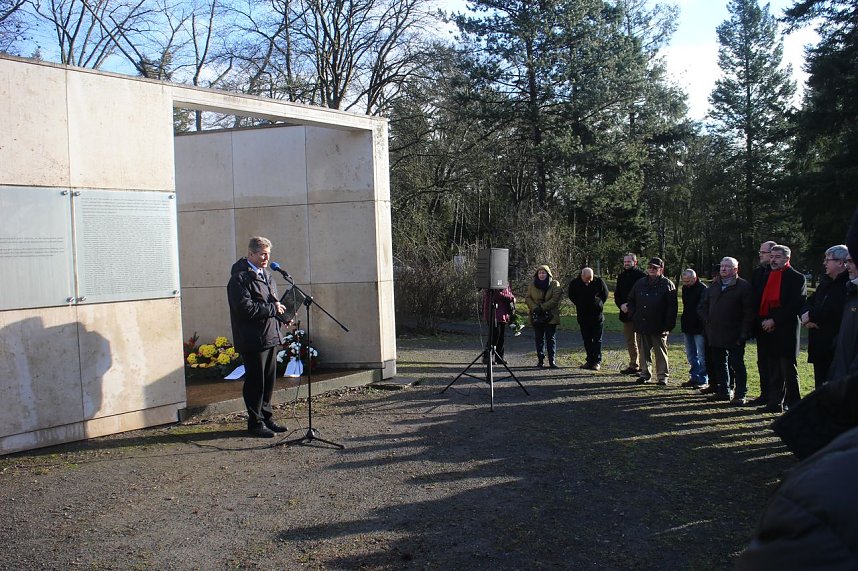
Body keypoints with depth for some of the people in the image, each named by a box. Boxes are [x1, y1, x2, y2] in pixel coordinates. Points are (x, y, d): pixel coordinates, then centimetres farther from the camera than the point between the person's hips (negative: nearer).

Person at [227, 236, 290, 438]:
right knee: (255, 381, -1)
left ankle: (266, 417, 25)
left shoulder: (266, 274, 16)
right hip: (253, 339, -9)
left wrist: (282, 312, 8)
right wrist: (272, 309, -18)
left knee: (269, 380, 14)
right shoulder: (240, 277, -13)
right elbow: (245, 308, -22)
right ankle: (255, 422, 8)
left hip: (270, 336, 9)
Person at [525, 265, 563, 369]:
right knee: (539, 338, 8)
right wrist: (535, 308, -15)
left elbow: (555, 299, -11)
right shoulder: (532, 286, 8)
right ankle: (540, 360, 14)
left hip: (550, 316, -3)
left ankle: (552, 361, -2)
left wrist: (543, 307, -18)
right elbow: (527, 298, 3)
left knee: (551, 338, -2)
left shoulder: (555, 284, -1)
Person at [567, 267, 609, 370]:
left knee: (597, 339, 0)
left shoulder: (599, 282, -10)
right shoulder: (574, 284, -6)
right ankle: (590, 360, 15)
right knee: (586, 340, 8)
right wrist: (580, 305, 7)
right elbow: (572, 297, 12)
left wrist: (599, 304, 2)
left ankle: (597, 361, 3)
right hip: (583, 316, 2)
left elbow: (605, 295, 6)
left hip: (597, 316, -2)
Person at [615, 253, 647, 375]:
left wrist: (629, 305, -16)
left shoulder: (641, 275, -8)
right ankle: (633, 365, 21)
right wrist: (621, 305, -3)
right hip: (626, 314, 7)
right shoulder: (621, 276, 13)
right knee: (630, 341, 13)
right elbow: (617, 294, 16)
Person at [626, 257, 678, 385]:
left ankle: (663, 376, 11)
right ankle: (645, 374, 19)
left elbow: (672, 307, -5)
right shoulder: (640, 284, 12)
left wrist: (668, 324, -12)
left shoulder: (667, 285, -2)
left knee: (661, 352, 3)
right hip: (642, 326, 4)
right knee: (644, 352, 10)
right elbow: (630, 301, 22)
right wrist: (634, 316, 8)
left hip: (659, 328, -4)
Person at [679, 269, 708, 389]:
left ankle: (703, 380, 2)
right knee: (690, 354, 13)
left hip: (699, 327, -8)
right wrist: (684, 323, 15)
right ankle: (694, 378, 21)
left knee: (701, 355, -3)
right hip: (688, 327, 8)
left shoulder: (703, 289, -13)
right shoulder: (685, 288, 11)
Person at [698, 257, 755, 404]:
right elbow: (702, 306, 23)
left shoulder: (744, 286, -7)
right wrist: (707, 321, 10)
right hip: (715, 335, 7)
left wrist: (744, 334, -15)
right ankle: (724, 391, 22)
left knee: (737, 364, -2)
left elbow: (749, 313, -11)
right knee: (719, 364, 12)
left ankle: (740, 395, 3)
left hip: (734, 336, -6)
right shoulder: (714, 286, 14)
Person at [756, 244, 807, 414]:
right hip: (769, 330, 6)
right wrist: (764, 320, -1)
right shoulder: (768, 276, 14)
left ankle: (793, 404, 6)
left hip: (786, 331, -6)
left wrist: (774, 321, -15)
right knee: (773, 370, 11)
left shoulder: (797, 278, -6)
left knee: (789, 370, -1)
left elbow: (795, 305, -14)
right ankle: (775, 403, 16)